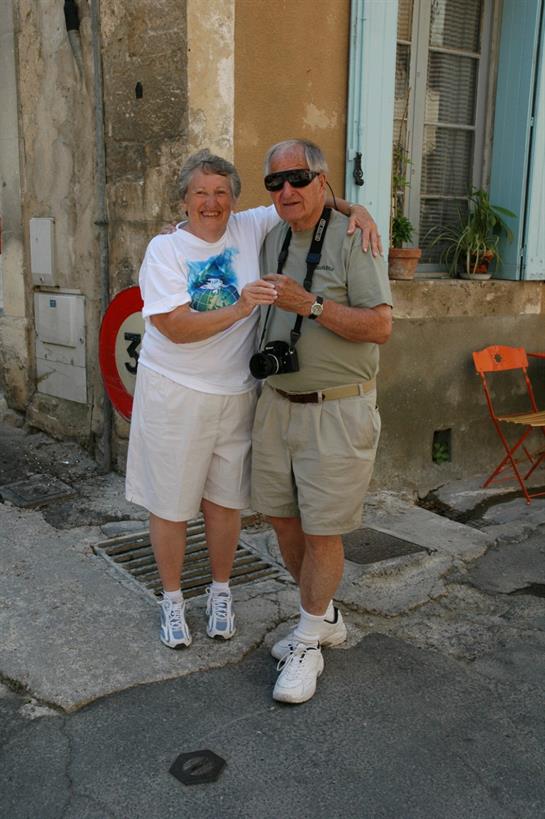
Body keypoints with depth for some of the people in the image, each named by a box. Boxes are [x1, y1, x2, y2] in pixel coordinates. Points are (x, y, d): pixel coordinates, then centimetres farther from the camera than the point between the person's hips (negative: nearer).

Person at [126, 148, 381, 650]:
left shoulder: (252, 229, 1)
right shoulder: (165, 249, -8)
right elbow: (175, 327, -19)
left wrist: (356, 210, -9)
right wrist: (239, 309, -30)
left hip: (236, 394, 3)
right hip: (174, 395, -2)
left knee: (224, 501, 13)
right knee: (170, 505, 8)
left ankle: (220, 591, 35)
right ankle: (172, 599, 29)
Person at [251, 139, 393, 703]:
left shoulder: (351, 237, -10)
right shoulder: (271, 240, 11)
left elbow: (380, 325, -17)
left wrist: (309, 304, -24)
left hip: (336, 409, -7)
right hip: (277, 403, 7)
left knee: (321, 529, 1)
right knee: (281, 516, 13)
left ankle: (308, 644, 20)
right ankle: (325, 618, 34)